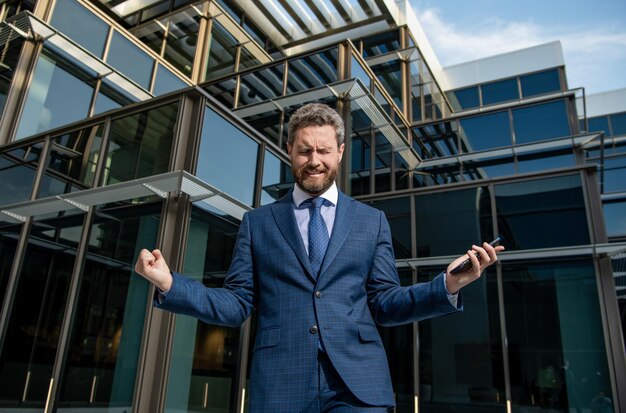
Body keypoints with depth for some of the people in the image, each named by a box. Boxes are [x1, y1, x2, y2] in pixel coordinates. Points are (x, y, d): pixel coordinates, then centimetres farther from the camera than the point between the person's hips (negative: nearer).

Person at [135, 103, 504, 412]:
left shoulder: (372, 221, 11)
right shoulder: (257, 223, 10)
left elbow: (384, 304, 7)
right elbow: (236, 305, 6)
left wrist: (448, 285, -8)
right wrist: (170, 284, -8)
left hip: (357, 382, 0)